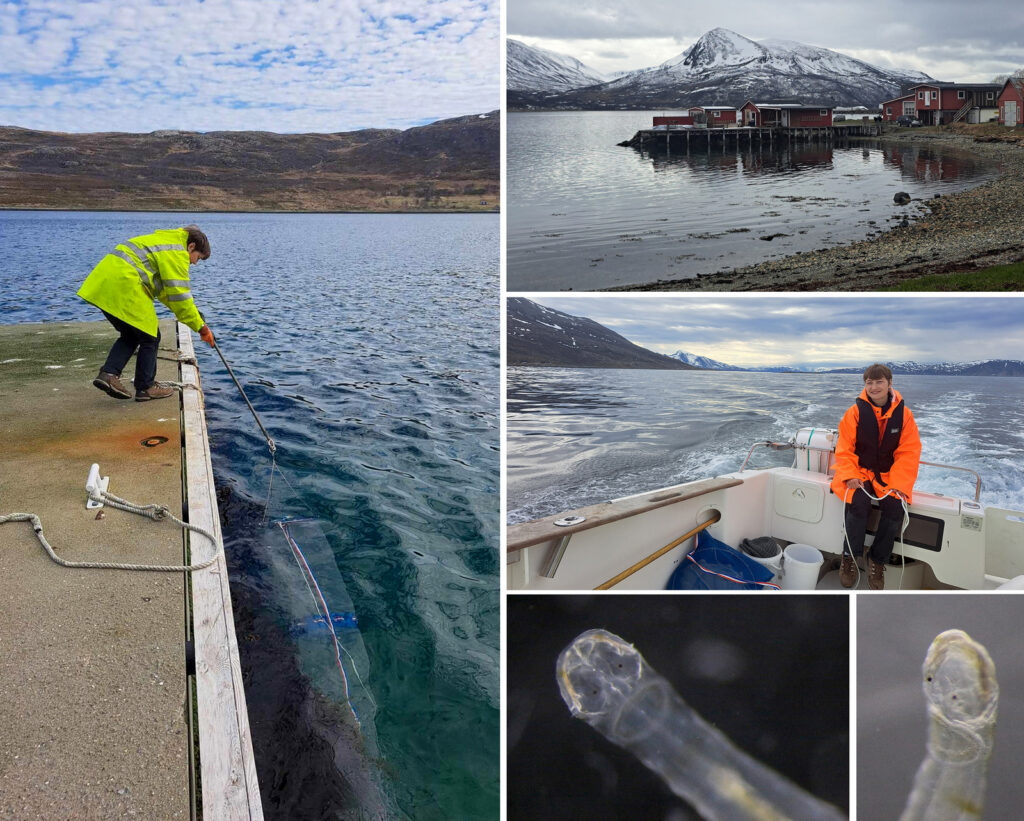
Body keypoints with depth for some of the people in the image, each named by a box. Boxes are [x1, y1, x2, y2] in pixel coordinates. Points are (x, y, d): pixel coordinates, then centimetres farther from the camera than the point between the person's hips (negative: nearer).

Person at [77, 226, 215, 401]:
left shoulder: (164, 242, 27)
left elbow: (167, 290, 29)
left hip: (104, 283, 10)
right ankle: (145, 388, 9)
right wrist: (201, 326, -4)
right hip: (123, 285, -10)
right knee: (150, 337, 2)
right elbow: (179, 295, -10)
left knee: (130, 335, 21)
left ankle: (108, 374, 7)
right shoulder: (177, 253, -5)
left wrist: (196, 318, 25)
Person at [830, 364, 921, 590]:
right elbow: (844, 449, -3)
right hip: (858, 471, -2)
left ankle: (877, 561, -2)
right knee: (858, 503, -29)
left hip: (889, 475, 2)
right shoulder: (856, 412, -5)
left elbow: (908, 453, -2)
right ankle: (849, 557, -8)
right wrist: (850, 476, -18)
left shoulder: (903, 414, -2)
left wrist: (898, 485, -13)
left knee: (895, 508, -24)